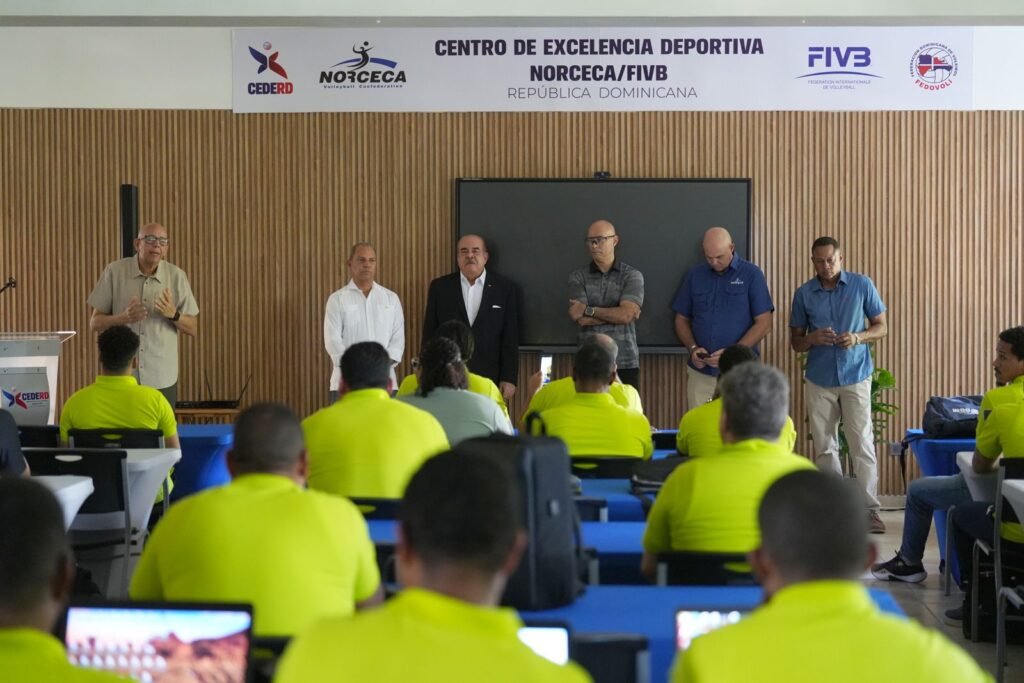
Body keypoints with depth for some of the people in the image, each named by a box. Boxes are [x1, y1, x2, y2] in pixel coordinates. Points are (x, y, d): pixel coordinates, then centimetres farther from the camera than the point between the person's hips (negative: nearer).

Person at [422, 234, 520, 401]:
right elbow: (429, 335, 6)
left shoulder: (505, 288, 3)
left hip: (489, 379, -1)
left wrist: (509, 379, -3)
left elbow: (510, 339, 2)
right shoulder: (440, 287, 6)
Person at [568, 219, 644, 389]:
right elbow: (580, 318, -7)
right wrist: (615, 314, -8)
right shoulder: (578, 277, 6)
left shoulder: (632, 275, 2)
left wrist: (588, 310, -7)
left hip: (625, 364, -1)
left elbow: (626, 314, -12)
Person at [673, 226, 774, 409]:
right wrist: (693, 348, -6)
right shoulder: (695, 275, 9)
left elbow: (764, 324, -5)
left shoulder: (751, 274, -2)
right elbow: (681, 320, 13)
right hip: (700, 373, 3)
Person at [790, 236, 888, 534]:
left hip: (855, 376, -2)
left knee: (862, 444, -6)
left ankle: (869, 509, -3)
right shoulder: (804, 293, 1)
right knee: (825, 447, 5)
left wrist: (857, 337, -17)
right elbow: (795, 342, 6)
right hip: (819, 380, 2)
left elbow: (881, 327, 3)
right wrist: (813, 338, -17)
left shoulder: (862, 285, -3)